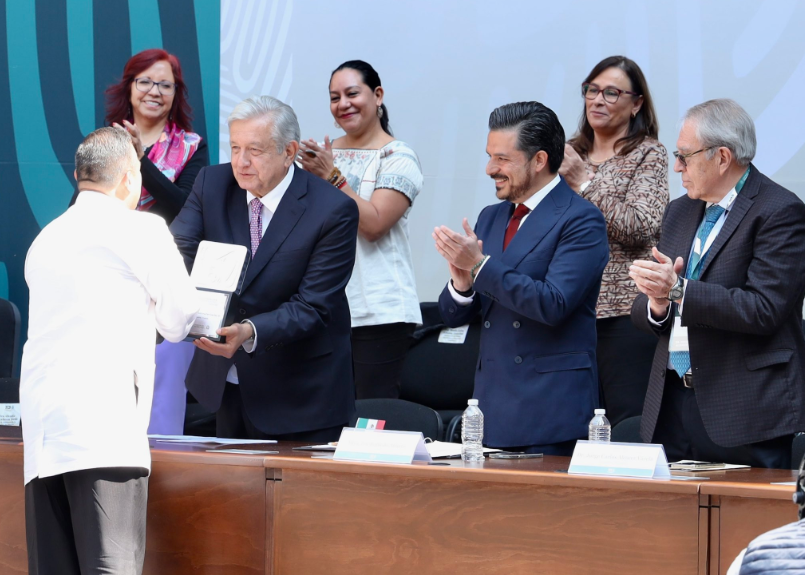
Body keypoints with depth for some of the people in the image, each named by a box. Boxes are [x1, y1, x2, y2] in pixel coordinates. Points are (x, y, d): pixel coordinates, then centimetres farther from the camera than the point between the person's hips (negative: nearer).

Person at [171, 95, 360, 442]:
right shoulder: (212, 184, -3)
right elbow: (178, 249, -13)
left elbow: (312, 308, -21)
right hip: (226, 382, 5)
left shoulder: (332, 212, -18)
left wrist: (250, 332, -38)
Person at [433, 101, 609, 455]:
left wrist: (480, 265, -18)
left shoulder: (581, 220, -6)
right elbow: (453, 316, 15)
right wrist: (462, 281, -8)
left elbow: (553, 304, -19)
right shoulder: (491, 218, 17)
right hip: (492, 404, 7)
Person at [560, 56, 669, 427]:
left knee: (629, 421, -6)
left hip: (624, 311, -5)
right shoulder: (571, 154, 15)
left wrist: (584, 181, -13)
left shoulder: (648, 155, 0)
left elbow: (640, 229, -14)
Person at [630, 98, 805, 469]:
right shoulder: (680, 212, 17)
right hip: (671, 406, 6)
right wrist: (657, 303, -7)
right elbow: (643, 315, 17)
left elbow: (764, 309, -18)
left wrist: (678, 290, -21)